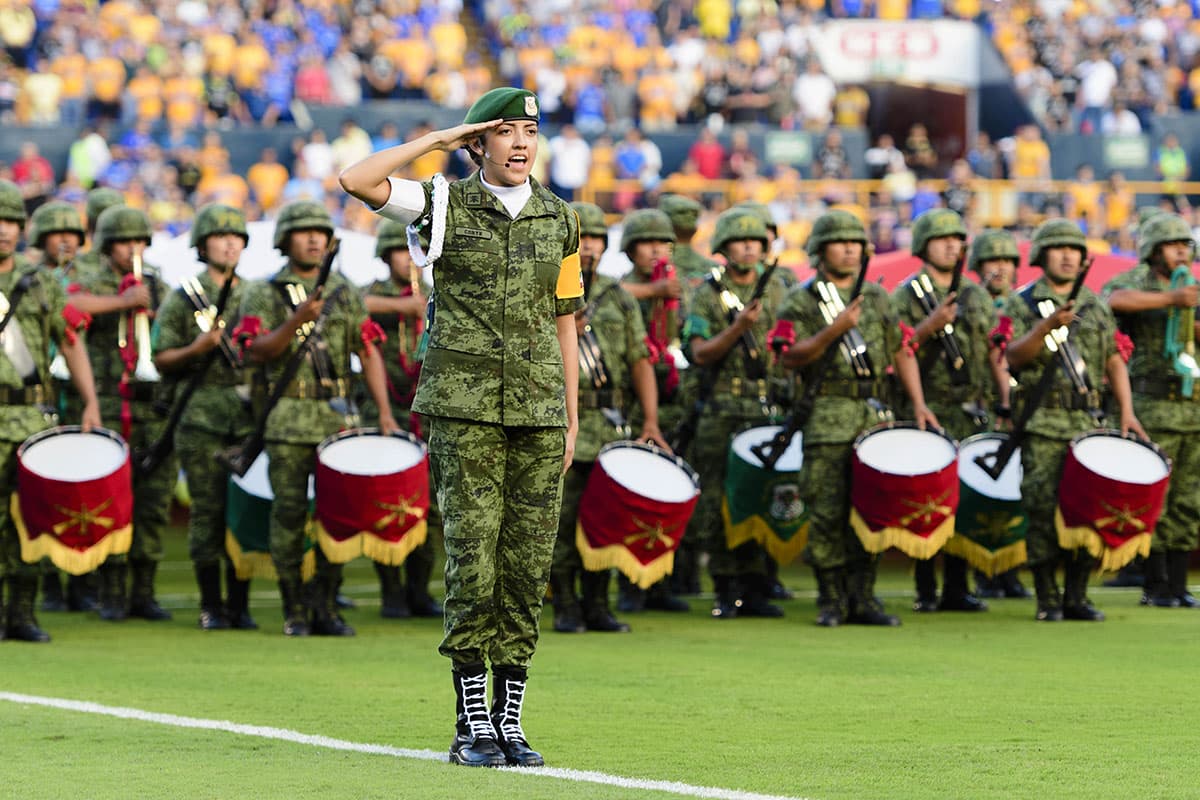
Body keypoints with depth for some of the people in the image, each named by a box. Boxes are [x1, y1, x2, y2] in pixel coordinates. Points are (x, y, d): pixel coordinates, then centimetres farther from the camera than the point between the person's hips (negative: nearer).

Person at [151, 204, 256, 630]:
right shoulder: (182, 298, 4)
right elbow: (161, 359, 2)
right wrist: (196, 349, -15)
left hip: (250, 415, 3)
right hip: (202, 416, -3)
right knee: (208, 510, -3)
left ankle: (239, 605, 7)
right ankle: (211, 606, 3)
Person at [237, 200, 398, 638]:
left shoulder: (346, 293, 12)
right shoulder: (263, 293, 5)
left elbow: (368, 353, 8)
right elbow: (258, 351, -7)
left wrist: (385, 413, -1)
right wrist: (296, 322, -23)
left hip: (337, 418, 2)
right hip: (288, 419, -2)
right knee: (289, 513, -3)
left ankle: (326, 606, 8)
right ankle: (294, 611, 5)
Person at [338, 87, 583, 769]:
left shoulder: (559, 220, 11)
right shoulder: (447, 206, 2)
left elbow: (565, 323, 13)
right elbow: (356, 180, -11)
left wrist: (572, 419, 9)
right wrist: (437, 142, -6)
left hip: (538, 409, 3)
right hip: (465, 407, -3)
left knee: (527, 562, 1)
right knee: (473, 557, -8)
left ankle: (510, 719, 8)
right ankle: (473, 724, -3)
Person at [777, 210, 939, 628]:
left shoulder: (876, 297, 16)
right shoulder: (801, 300, 2)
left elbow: (902, 352, 19)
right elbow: (791, 357, -9)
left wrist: (918, 403, 9)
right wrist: (835, 330, -20)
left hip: (875, 415, 4)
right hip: (826, 418, -4)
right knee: (828, 514, -5)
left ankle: (863, 598, 9)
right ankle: (832, 600, 3)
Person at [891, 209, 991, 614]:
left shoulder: (976, 296, 15)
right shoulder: (906, 295, 1)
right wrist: (929, 327, -19)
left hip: (970, 414, 4)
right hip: (926, 411, -4)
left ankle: (956, 588, 10)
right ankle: (925, 591, 3)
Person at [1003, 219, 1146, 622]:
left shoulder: (1096, 307, 14)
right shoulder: (1022, 304, 4)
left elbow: (1114, 362, 15)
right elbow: (1014, 356, -7)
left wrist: (1127, 411, 4)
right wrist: (1047, 326, -22)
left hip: (1087, 422, 3)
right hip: (1041, 424, -3)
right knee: (1043, 511, -6)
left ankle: (1076, 596, 8)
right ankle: (1047, 599, 0)